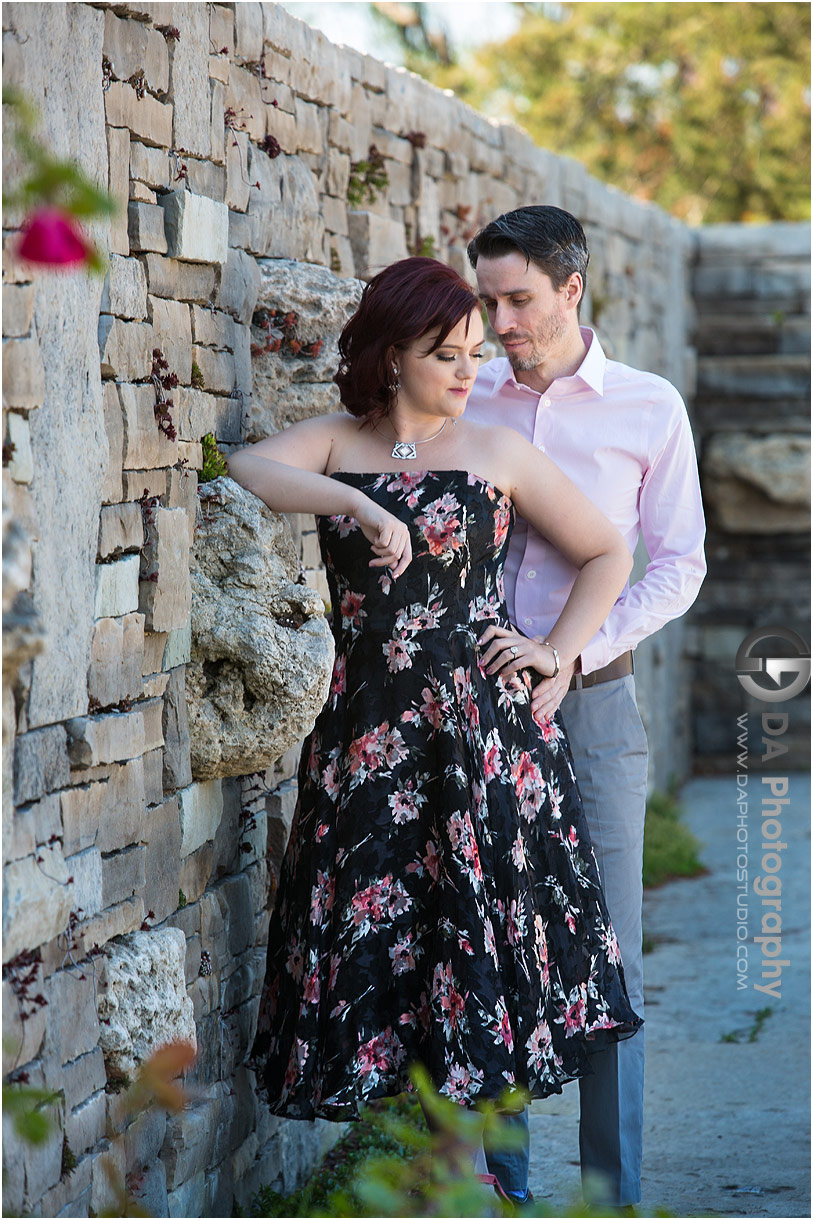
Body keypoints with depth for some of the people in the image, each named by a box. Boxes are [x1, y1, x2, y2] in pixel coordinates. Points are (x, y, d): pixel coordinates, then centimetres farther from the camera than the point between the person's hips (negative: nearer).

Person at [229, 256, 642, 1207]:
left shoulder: (499, 452, 6)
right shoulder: (335, 442, 8)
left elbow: (608, 554, 14)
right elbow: (245, 470, -13)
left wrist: (557, 652, 4)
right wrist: (359, 504, -20)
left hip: (484, 730, -1)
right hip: (366, 729, 1)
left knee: (482, 929, -2)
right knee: (375, 938, 1)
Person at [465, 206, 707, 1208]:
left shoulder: (648, 408, 2)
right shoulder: (463, 405, 8)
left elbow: (679, 564, 1)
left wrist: (573, 657, -10)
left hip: (590, 703, -2)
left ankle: (614, 1190, 7)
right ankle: (496, 1186, 12)